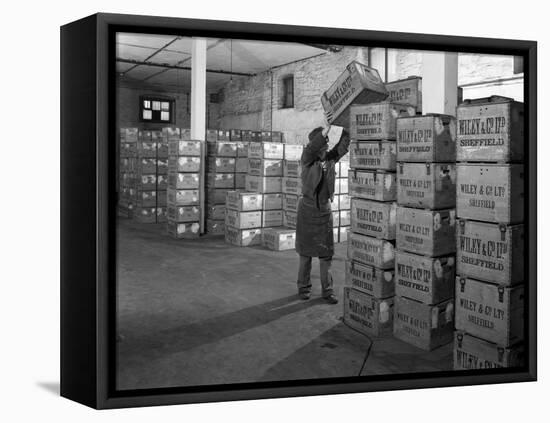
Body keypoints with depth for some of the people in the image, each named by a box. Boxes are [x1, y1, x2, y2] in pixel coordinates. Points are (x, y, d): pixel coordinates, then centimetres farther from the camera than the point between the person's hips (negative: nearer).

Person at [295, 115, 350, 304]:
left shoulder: (330, 158, 2)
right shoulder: (307, 159, -9)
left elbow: (343, 146, -8)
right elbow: (311, 149, -29)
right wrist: (326, 129, -39)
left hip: (325, 210, 3)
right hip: (307, 209, -3)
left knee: (326, 252, 3)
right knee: (306, 252, 7)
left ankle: (327, 290, 9)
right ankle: (304, 287, 20)